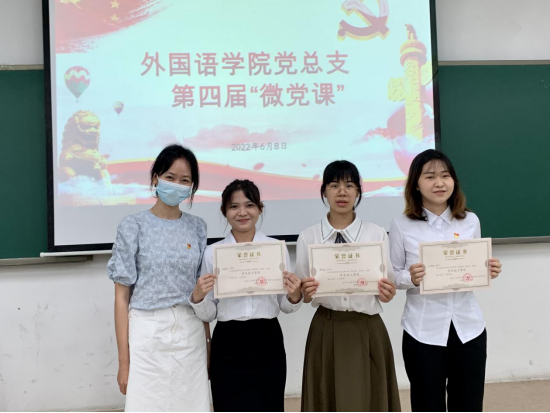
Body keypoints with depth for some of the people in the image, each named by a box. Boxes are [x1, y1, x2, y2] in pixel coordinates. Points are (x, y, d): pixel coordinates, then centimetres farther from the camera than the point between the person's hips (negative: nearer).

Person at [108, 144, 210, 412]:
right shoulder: (133, 227, -3)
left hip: (190, 334, 3)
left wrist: (208, 345, 9)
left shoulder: (197, 228, 7)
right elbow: (121, 296, -4)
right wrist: (124, 360, -7)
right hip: (147, 333, -3)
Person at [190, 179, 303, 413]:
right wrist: (197, 297, -16)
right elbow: (208, 315, 3)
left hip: (268, 343, 1)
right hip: (228, 346, 0)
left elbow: (286, 308, 7)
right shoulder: (212, 253, 0)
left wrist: (295, 296, -14)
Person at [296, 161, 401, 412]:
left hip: (367, 331, 0)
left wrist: (387, 293, -19)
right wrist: (306, 291, -19)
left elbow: (386, 289, 3)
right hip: (326, 331, 0)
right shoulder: (308, 237, 0)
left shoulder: (377, 234, 0)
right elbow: (303, 295, 3)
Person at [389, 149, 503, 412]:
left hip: (468, 328, 3)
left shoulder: (470, 221, 3)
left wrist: (489, 273, -9)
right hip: (423, 331, -2)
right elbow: (393, 276, 0)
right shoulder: (402, 226, -5)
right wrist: (411, 279, -21)